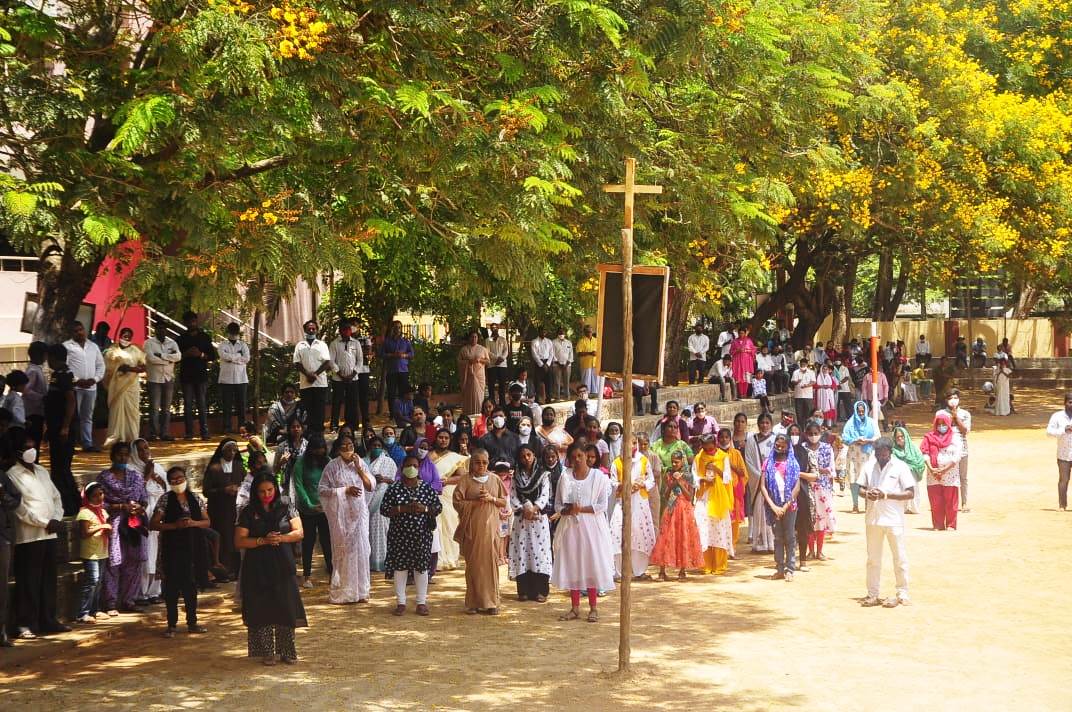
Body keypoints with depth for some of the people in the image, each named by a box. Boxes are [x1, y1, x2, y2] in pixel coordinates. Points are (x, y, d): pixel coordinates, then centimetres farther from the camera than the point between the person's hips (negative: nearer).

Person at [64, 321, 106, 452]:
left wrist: (95, 379, -2)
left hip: (91, 387, 5)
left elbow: (100, 365, 14)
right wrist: (76, 380, -15)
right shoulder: (66, 346, -2)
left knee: (87, 417, 11)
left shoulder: (93, 346, 14)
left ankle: (87, 444, 15)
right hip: (74, 387, -5)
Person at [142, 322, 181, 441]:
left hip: (169, 379, 4)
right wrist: (169, 359, -9)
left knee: (166, 409, 7)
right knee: (154, 408, -6)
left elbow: (178, 356, -6)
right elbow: (151, 358, -16)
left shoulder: (172, 343, 11)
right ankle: (153, 434, -3)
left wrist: (161, 355, -14)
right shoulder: (149, 343, 0)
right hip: (154, 379, -4)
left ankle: (165, 433, 11)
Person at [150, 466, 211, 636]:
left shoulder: (196, 498, 7)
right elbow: (153, 524, -6)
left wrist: (193, 523, -12)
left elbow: (207, 522, 8)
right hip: (172, 549, -3)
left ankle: (192, 622, 19)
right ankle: (171, 624, 10)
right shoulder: (165, 500, -2)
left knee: (191, 584, 9)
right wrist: (175, 525, -17)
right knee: (172, 585, 2)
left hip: (193, 548, 3)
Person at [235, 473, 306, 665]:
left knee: (286, 609, -2)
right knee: (262, 610, 0)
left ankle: (287, 651, 8)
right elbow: (239, 541, -3)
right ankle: (267, 652, 9)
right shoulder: (248, 513, 2)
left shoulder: (286, 508, 6)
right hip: (257, 569, -1)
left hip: (283, 566, 1)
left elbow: (299, 533, 1)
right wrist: (263, 541, -16)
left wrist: (280, 538, -16)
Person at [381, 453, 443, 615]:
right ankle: (400, 602, 13)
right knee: (400, 566, 3)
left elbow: (438, 507, 4)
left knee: (422, 567, 4)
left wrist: (424, 509, -15)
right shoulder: (394, 489, -1)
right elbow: (384, 509, -6)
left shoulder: (428, 489, 3)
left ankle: (422, 602, 14)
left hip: (422, 535, 1)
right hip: (399, 535, -1)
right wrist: (403, 509, -18)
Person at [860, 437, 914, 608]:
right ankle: (872, 594, 16)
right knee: (873, 558, 9)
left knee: (899, 558, 2)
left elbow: (910, 493, -8)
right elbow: (862, 488, 16)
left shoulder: (900, 467, -6)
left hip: (893, 519, -4)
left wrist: (886, 495, -18)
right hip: (873, 517, 4)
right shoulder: (870, 467, 8)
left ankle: (902, 595, 10)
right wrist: (867, 494, -8)